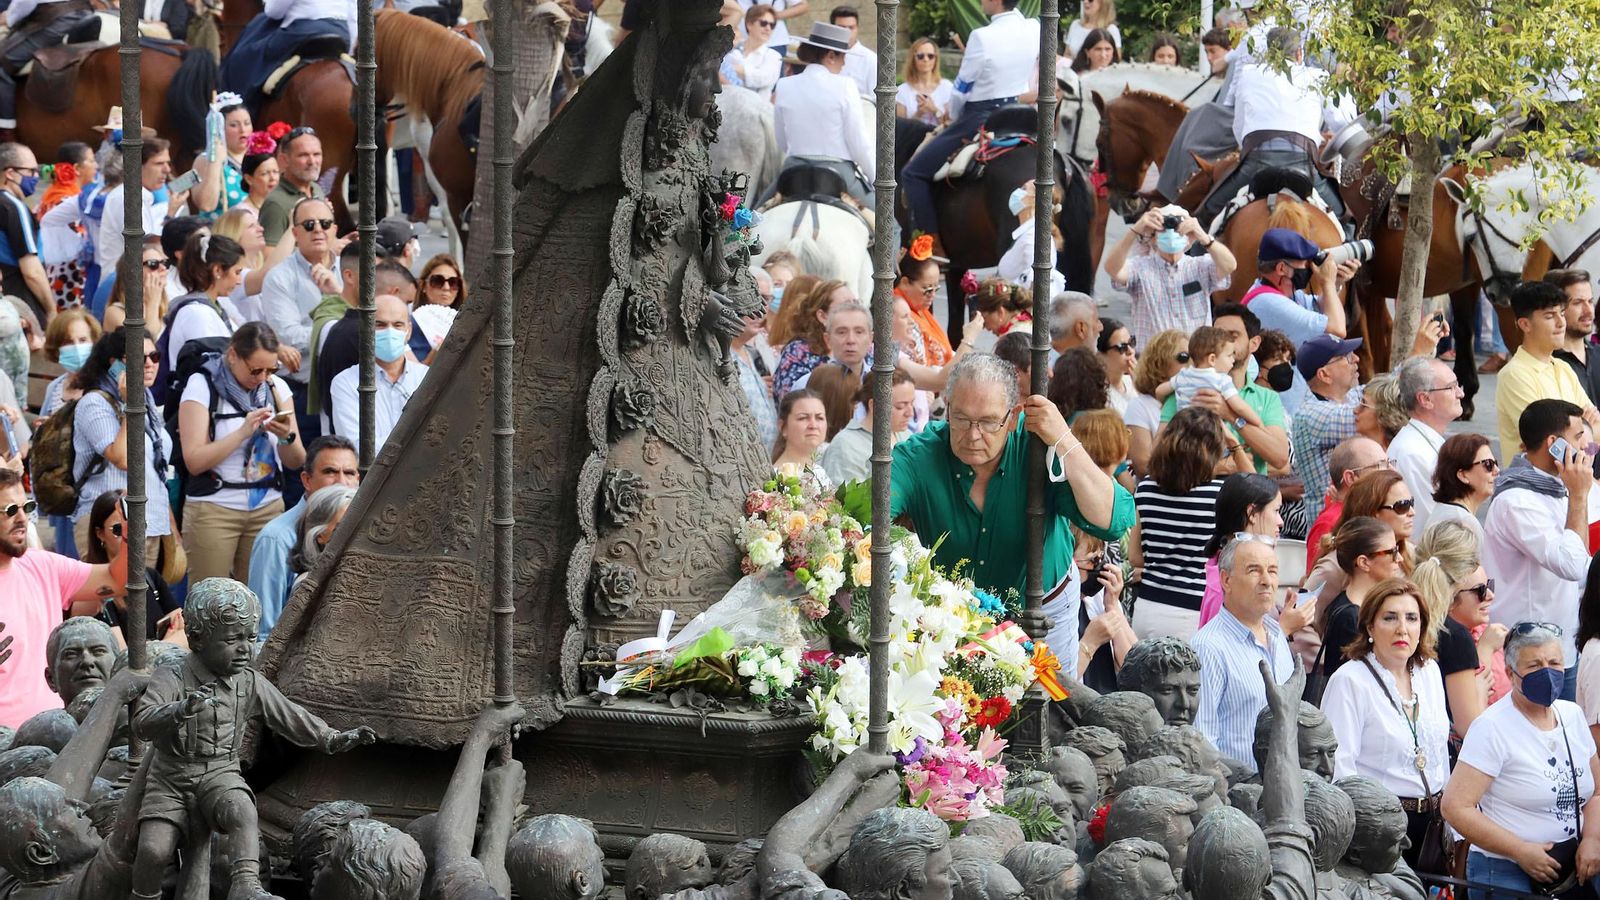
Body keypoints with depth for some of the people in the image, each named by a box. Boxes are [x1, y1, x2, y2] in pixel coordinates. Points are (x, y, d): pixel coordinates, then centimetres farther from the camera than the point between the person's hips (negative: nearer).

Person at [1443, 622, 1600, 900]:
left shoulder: (1572, 715, 8)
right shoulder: (1492, 728, -12)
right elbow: (1456, 807, -17)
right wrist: (1522, 851, -18)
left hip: (1572, 867, 6)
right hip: (1505, 874, -6)